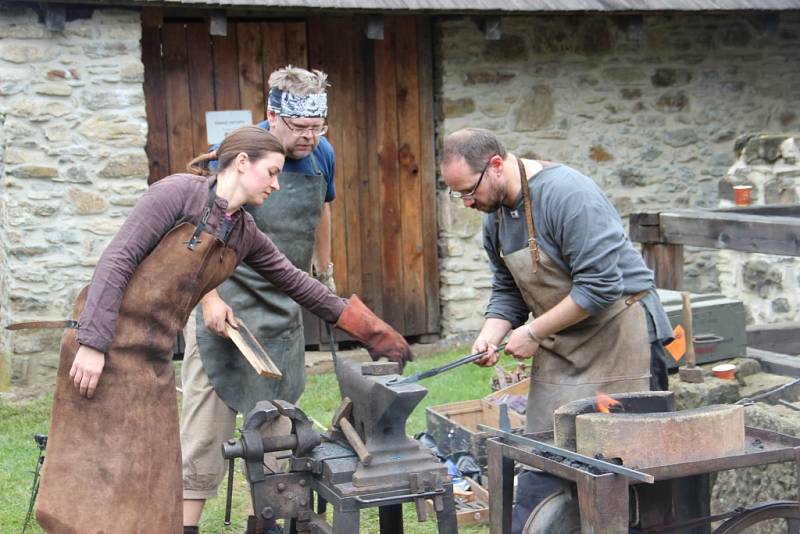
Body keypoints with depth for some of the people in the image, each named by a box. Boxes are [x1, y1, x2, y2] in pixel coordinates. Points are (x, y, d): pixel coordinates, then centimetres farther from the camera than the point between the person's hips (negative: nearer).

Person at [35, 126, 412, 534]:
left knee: (146, 483, 7)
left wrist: (372, 332, 20)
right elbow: (117, 261, -14)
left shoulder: (245, 234, 11)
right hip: (106, 342, -7)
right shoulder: (179, 192, -10)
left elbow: (295, 283, 18)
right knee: (95, 476, -7)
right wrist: (93, 342, -20)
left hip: (153, 360, 7)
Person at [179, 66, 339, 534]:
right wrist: (210, 298, -22)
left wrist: (325, 273, 27)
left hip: (285, 306, 6)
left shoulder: (322, 155, 2)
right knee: (210, 412, -7)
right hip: (228, 302, -6)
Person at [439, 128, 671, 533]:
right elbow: (507, 291, 15)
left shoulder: (566, 193, -21)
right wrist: (491, 334, -6)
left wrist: (533, 333, -18)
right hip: (559, 348, 8)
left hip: (618, 336, -8)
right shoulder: (495, 215, 7)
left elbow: (600, 285, -25)